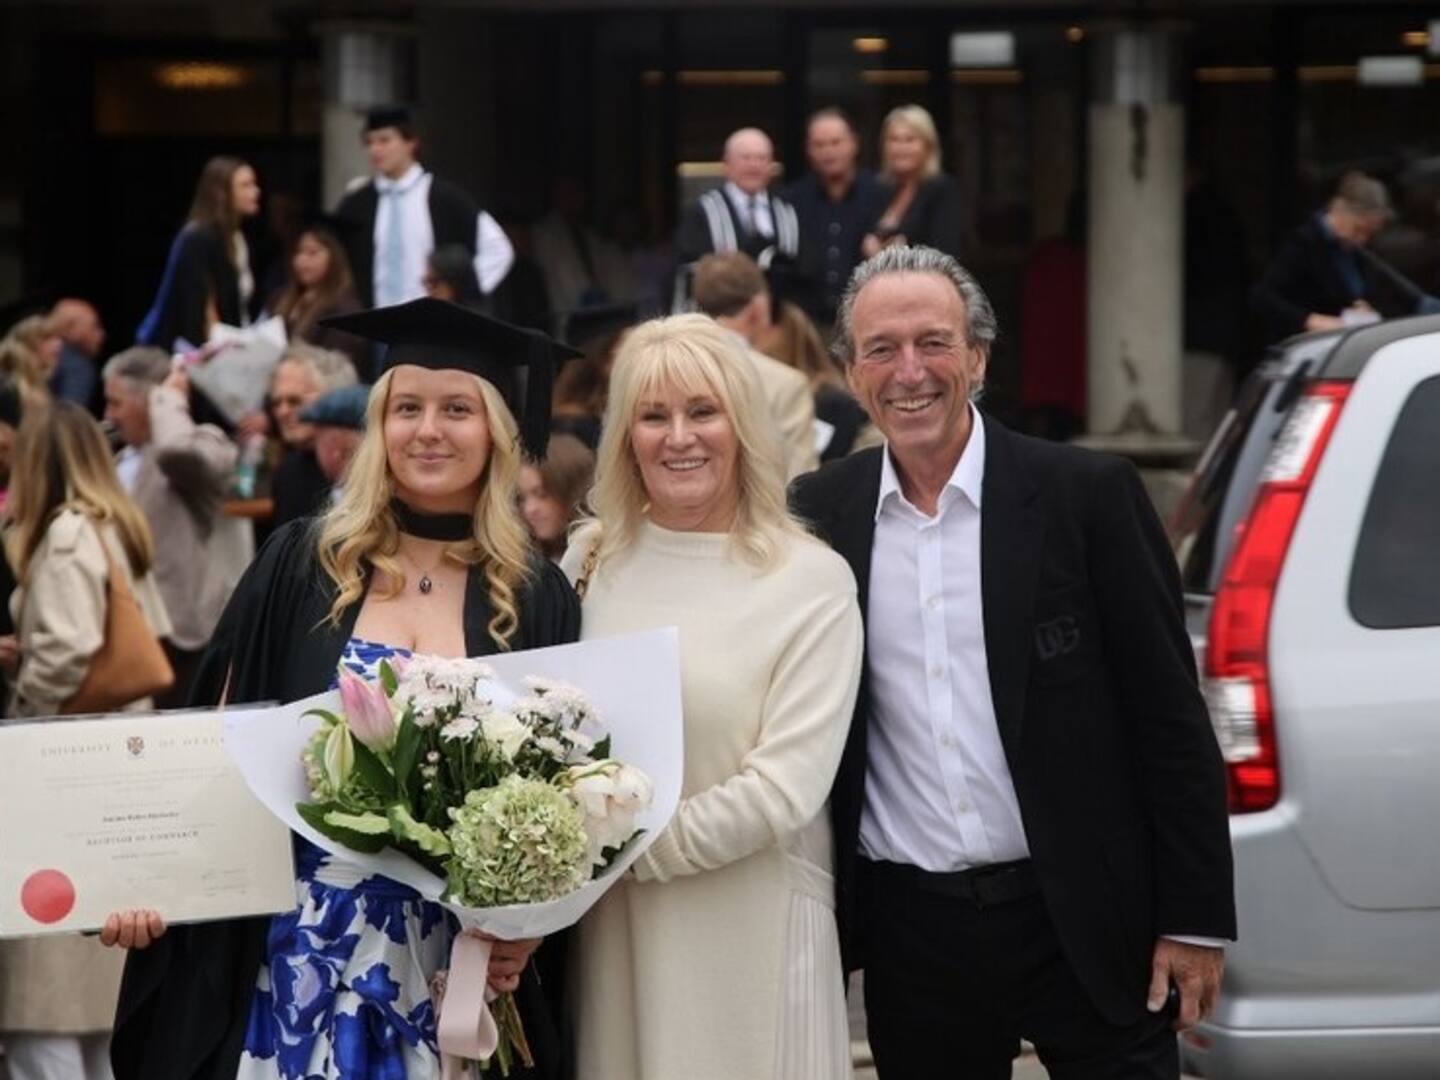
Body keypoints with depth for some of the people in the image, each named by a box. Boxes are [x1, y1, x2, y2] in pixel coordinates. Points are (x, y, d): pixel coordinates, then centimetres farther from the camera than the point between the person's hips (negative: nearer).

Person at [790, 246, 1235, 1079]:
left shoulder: (1088, 494, -5)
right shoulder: (820, 514, 3)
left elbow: (1169, 712, -4)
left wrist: (1196, 917, -7)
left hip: (1084, 918, -3)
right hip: (910, 928, 3)